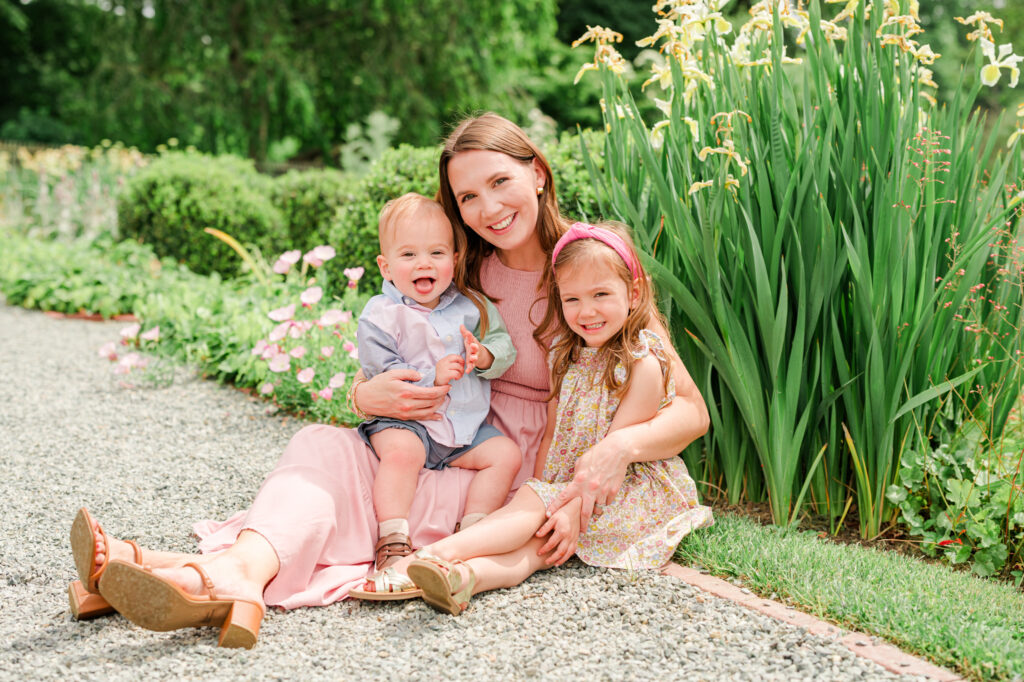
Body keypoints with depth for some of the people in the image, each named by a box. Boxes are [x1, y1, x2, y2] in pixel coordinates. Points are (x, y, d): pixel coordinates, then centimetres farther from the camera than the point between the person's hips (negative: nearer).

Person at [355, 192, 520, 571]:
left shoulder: (470, 306, 5)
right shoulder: (379, 316, -7)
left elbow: (505, 348, 2)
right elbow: (380, 376, -12)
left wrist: (485, 356, -23)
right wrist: (431, 377, -25)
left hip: (466, 425, 5)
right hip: (404, 419, -4)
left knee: (507, 454, -12)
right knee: (401, 452, -34)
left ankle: (472, 531, -11)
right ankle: (392, 540, -33)